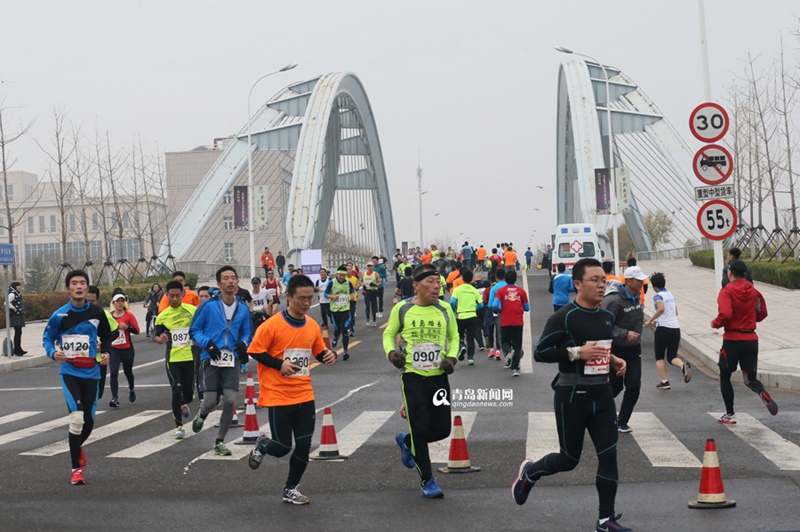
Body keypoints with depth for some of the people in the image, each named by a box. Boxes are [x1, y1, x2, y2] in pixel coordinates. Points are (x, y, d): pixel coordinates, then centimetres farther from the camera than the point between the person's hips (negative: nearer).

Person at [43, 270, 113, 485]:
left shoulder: (97, 313, -1)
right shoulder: (59, 316, -7)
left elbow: (106, 336, 14)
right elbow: (47, 338, 4)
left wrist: (105, 352, -4)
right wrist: (53, 352, -16)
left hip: (91, 372, 3)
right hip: (69, 371, -3)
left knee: (88, 421, 7)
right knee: (77, 417, -17)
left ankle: (77, 447, 43)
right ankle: (76, 469, -2)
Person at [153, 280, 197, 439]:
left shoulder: (192, 310, -2)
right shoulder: (162, 316, 1)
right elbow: (155, 336, 6)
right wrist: (160, 339, -15)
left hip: (190, 357, 0)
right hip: (172, 359, 0)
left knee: (188, 393, 6)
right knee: (176, 391, -9)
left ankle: (183, 405, 44)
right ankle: (179, 426, 4)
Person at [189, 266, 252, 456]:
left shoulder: (243, 308, 6)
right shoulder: (208, 305, -5)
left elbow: (246, 333, 18)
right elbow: (194, 330, 1)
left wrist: (244, 343, -4)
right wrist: (208, 344, -15)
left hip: (232, 360, 3)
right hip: (211, 358, -3)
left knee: (229, 401, -7)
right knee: (210, 401, -6)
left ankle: (219, 442, 9)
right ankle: (202, 414, 34)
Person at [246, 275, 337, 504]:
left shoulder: (313, 326, 4)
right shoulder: (273, 325, -13)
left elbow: (319, 352, 17)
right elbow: (255, 350, -10)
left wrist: (328, 355, -5)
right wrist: (279, 364, -21)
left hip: (304, 396, 5)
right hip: (278, 396, -5)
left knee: (304, 445, 4)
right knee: (282, 447, -1)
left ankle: (291, 489, 22)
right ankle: (262, 445, 34)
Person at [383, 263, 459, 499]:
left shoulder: (444, 309, 0)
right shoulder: (402, 309, -5)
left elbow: (454, 336, 15)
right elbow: (389, 334, 9)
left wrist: (452, 357, -3)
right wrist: (391, 352, -11)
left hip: (439, 376, 3)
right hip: (412, 375, -3)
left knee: (442, 429, 5)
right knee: (420, 428, -3)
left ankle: (406, 441, 37)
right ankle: (427, 481, 13)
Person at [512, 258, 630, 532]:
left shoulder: (607, 317, 9)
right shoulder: (564, 317, -14)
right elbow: (540, 353, -16)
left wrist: (614, 361, 4)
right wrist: (576, 352, -24)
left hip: (602, 394, 6)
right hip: (572, 397, -6)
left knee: (609, 455, -1)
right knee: (569, 459, 6)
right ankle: (529, 471, 36)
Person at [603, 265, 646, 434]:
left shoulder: (637, 297, 4)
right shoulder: (614, 300, -21)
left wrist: (636, 335, 14)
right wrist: (625, 334, -28)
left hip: (634, 349, 7)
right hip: (617, 349, -7)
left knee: (634, 387, 1)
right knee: (616, 387, 1)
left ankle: (622, 421, 15)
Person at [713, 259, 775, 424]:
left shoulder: (727, 291, -11)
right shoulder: (754, 291, 7)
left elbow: (725, 314, -24)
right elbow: (762, 313, 14)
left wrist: (715, 323, -5)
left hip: (732, 340, -4)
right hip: (751, 339, 4)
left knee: (725, 377, 14)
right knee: (750, 378, 10)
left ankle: (729, 415, 16)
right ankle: (763, 393, -25)